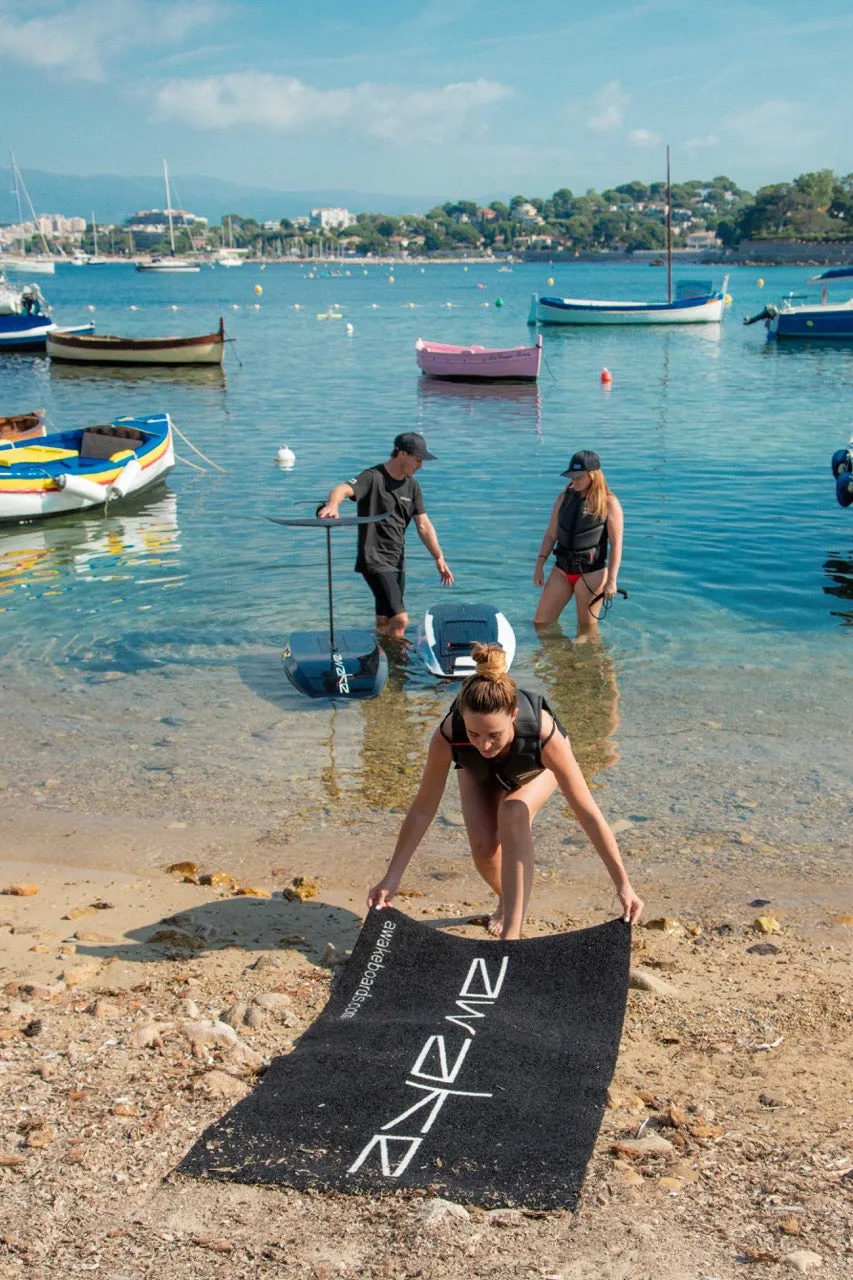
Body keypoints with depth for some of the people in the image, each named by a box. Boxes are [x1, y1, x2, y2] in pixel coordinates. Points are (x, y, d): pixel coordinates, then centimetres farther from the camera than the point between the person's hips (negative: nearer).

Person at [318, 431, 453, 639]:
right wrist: (332, 505, -52)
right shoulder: (374, 478, -12)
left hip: (397, 562, 8)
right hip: (374, 560, -8)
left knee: (384, 624, 12)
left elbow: (423, 525, 10)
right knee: (400, 619, -17)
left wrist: (439, 558, 1)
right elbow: (343, 489, -29)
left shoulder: (412, 486, 10)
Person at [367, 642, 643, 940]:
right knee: (483, 847, -18)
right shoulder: (447, 736, -41)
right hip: (479, 775, 2)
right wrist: (392, 878, -20)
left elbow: (588, 814, -36)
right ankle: (508, 902, 18)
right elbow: (422, 810, -25)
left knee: (513, 812, -32)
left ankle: (512, 932, -28)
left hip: (535, 771, -1)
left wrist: (623, 884, -31)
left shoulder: (545, 735, -45)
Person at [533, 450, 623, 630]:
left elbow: (616, 544, -11)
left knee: (587, 628, 6)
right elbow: (551, 535, 10)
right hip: (562, 570, 5)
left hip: (592, 572, -5)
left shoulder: (609, 503, -9)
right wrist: (539, 566, 2)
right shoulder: (564, 498, 6)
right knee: (540, 622, 7)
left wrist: (611, 580, -15)